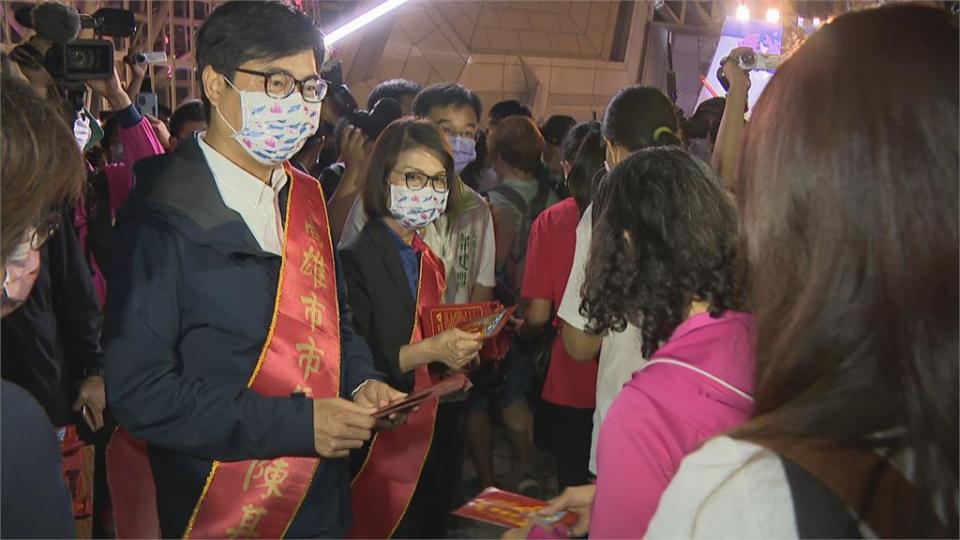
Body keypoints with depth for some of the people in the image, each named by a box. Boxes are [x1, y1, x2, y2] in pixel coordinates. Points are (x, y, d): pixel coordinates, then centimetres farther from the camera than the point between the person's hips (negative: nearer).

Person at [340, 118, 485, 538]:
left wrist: (457, 350, 0)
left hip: (436, 440, 8)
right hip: (385, 452, -8)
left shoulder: (429, 262, 11)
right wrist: (428, 351, -24)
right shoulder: (355, 260, -14)